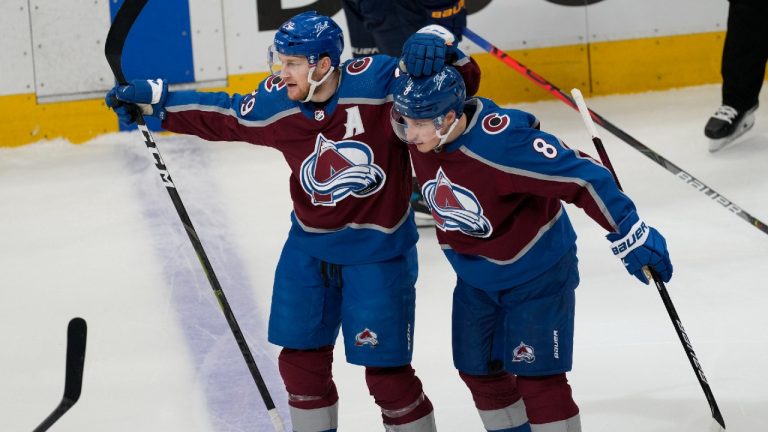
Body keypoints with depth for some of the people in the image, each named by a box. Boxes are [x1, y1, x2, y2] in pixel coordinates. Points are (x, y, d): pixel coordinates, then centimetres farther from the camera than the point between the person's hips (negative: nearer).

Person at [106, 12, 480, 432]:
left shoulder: (376, 81, -22)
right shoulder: (275, 103, -9)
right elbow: (219, 116, 9)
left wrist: (434, 44, -41)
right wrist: (150, 98, 9)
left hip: (377, 248, -5)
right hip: (310, 246, 5)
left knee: (386, 371, -2)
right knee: (300, 358, 14)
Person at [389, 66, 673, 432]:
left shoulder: (501, 142, -36)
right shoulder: (422, 136, -16)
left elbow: (580, 176, -32)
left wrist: (629, 235, -30)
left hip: (535, 273, -7)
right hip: (475, 277, 7)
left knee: (536, 376, -5)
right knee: (478, 371, 15)